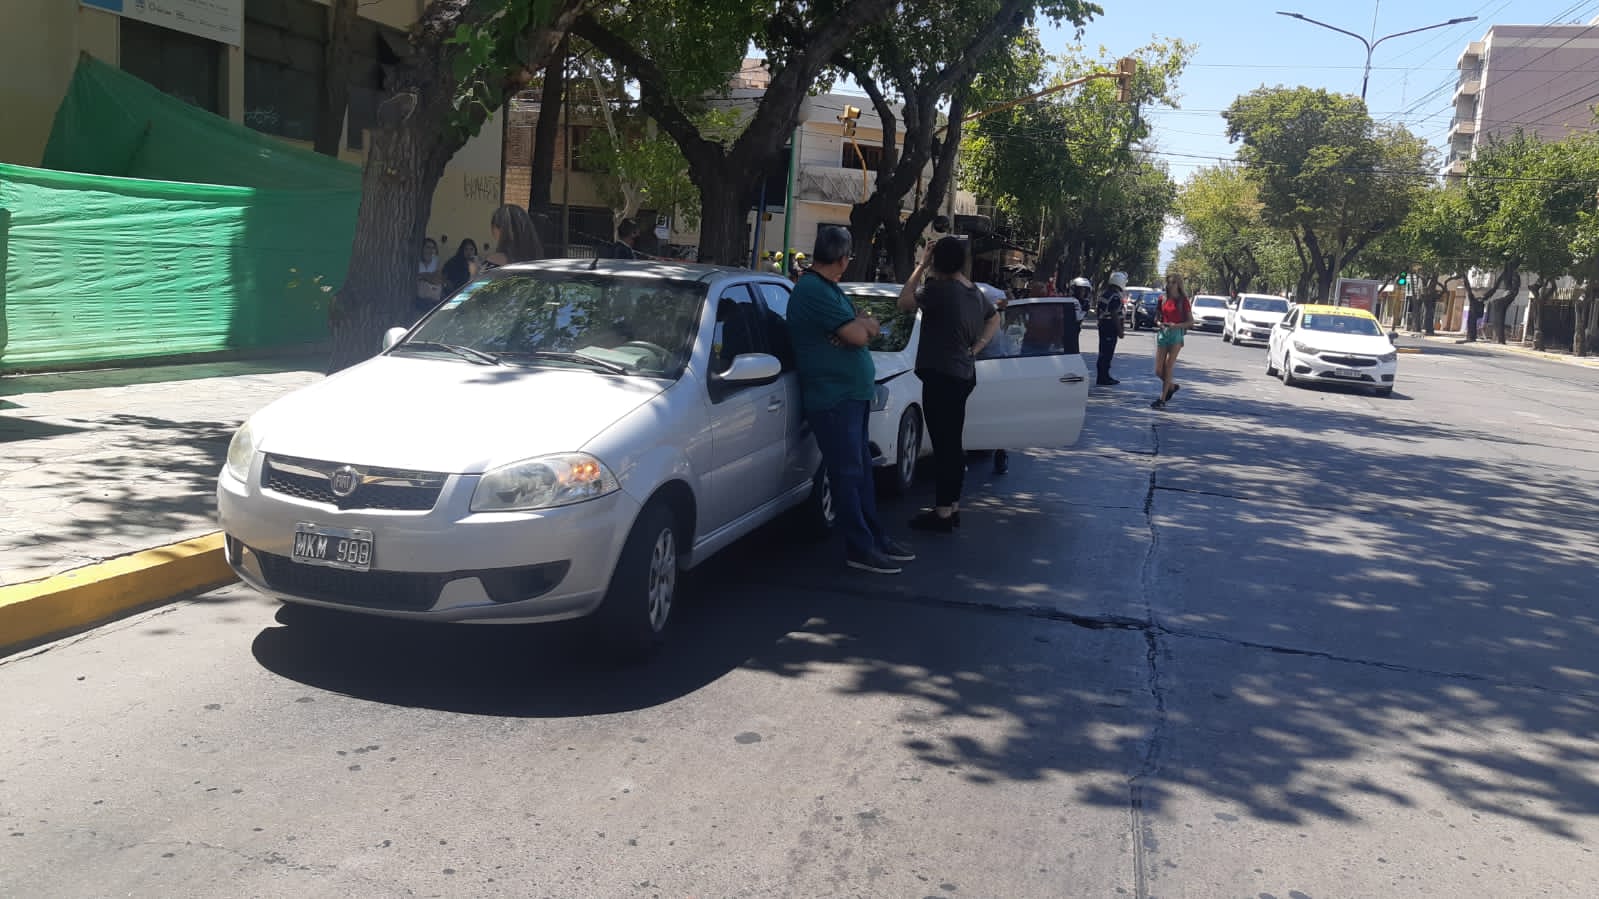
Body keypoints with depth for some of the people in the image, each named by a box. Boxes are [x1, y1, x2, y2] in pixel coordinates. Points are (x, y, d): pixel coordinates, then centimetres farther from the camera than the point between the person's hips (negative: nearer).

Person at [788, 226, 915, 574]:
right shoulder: (814, 291, -17)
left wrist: (859, 324, -9)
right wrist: (861, 325, 1)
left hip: (853, 395, 10)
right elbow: (858, 335, -21)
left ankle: (875, 538, 22)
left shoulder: (827, 288, 17)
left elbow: (871, 327, 13)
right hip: (833, 398, -10)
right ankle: (860, 549, 1)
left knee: (862, 470, 14)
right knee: (848, 474, -5)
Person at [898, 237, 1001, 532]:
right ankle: (952, 505, 24)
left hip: (940, 376, -9)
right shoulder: (976, 292, 11)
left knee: (943, 445, -5)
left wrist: (921, 266, -6)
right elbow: (995, 319, 27)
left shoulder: (939, 289, -17)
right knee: (953, 443, 15)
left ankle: (942, 513, -2)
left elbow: (904, 303, -10)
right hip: (963, 374, 9)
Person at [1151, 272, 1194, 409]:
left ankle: (1162, 399, -4)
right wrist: (1159, 323, -6)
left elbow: (1190, 322, -3)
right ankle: (1172, 386, 31)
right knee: (1158, 370, 2)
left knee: (1168, 368, -8)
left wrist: (1176, 325, -19)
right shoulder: (1163, 299, 8)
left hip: (1176, 334, -5)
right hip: (1163, 333, 5)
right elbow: (1156, 318, 17)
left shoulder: (1183, 301, -4)